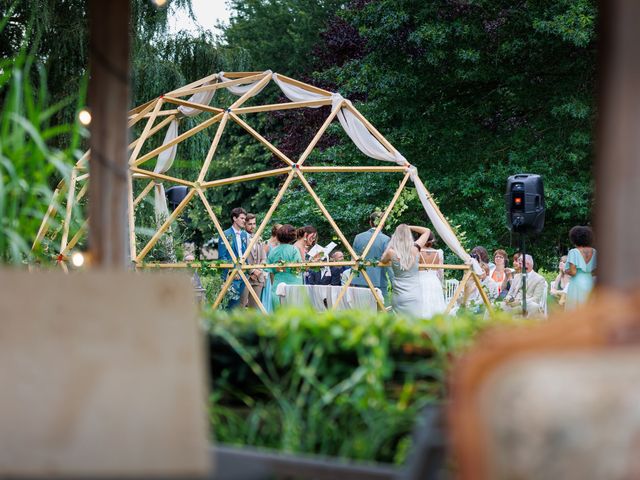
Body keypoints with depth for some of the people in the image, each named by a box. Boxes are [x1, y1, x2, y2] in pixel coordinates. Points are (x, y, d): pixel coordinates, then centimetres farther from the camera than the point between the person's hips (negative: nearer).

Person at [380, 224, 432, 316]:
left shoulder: (392, 252, -6)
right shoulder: (415, 249, -3)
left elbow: (382, 260, 18)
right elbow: (427, 231, 11)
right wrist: (408, 228, 13)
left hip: (399, 297, 0)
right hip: (415, 296, 1)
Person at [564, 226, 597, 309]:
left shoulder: (573, 252, -8)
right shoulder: (594, 252, 5)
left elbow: (573, 272, -14)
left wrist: (566, 270, 6)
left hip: (577, 284, -5)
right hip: (590, 283, 5)